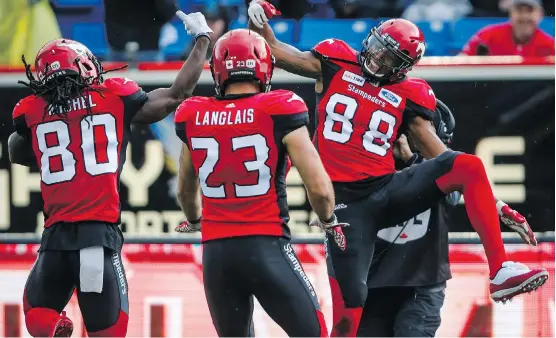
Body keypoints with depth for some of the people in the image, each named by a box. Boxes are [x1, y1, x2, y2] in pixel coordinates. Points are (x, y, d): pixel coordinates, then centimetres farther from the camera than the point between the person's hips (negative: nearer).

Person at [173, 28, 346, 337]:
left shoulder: (194, 118, 7)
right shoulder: (279, 113, -7)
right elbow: (319, 188, -9)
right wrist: (328, 219, 14)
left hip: (216, 253, 4)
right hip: (267, 247, -4)